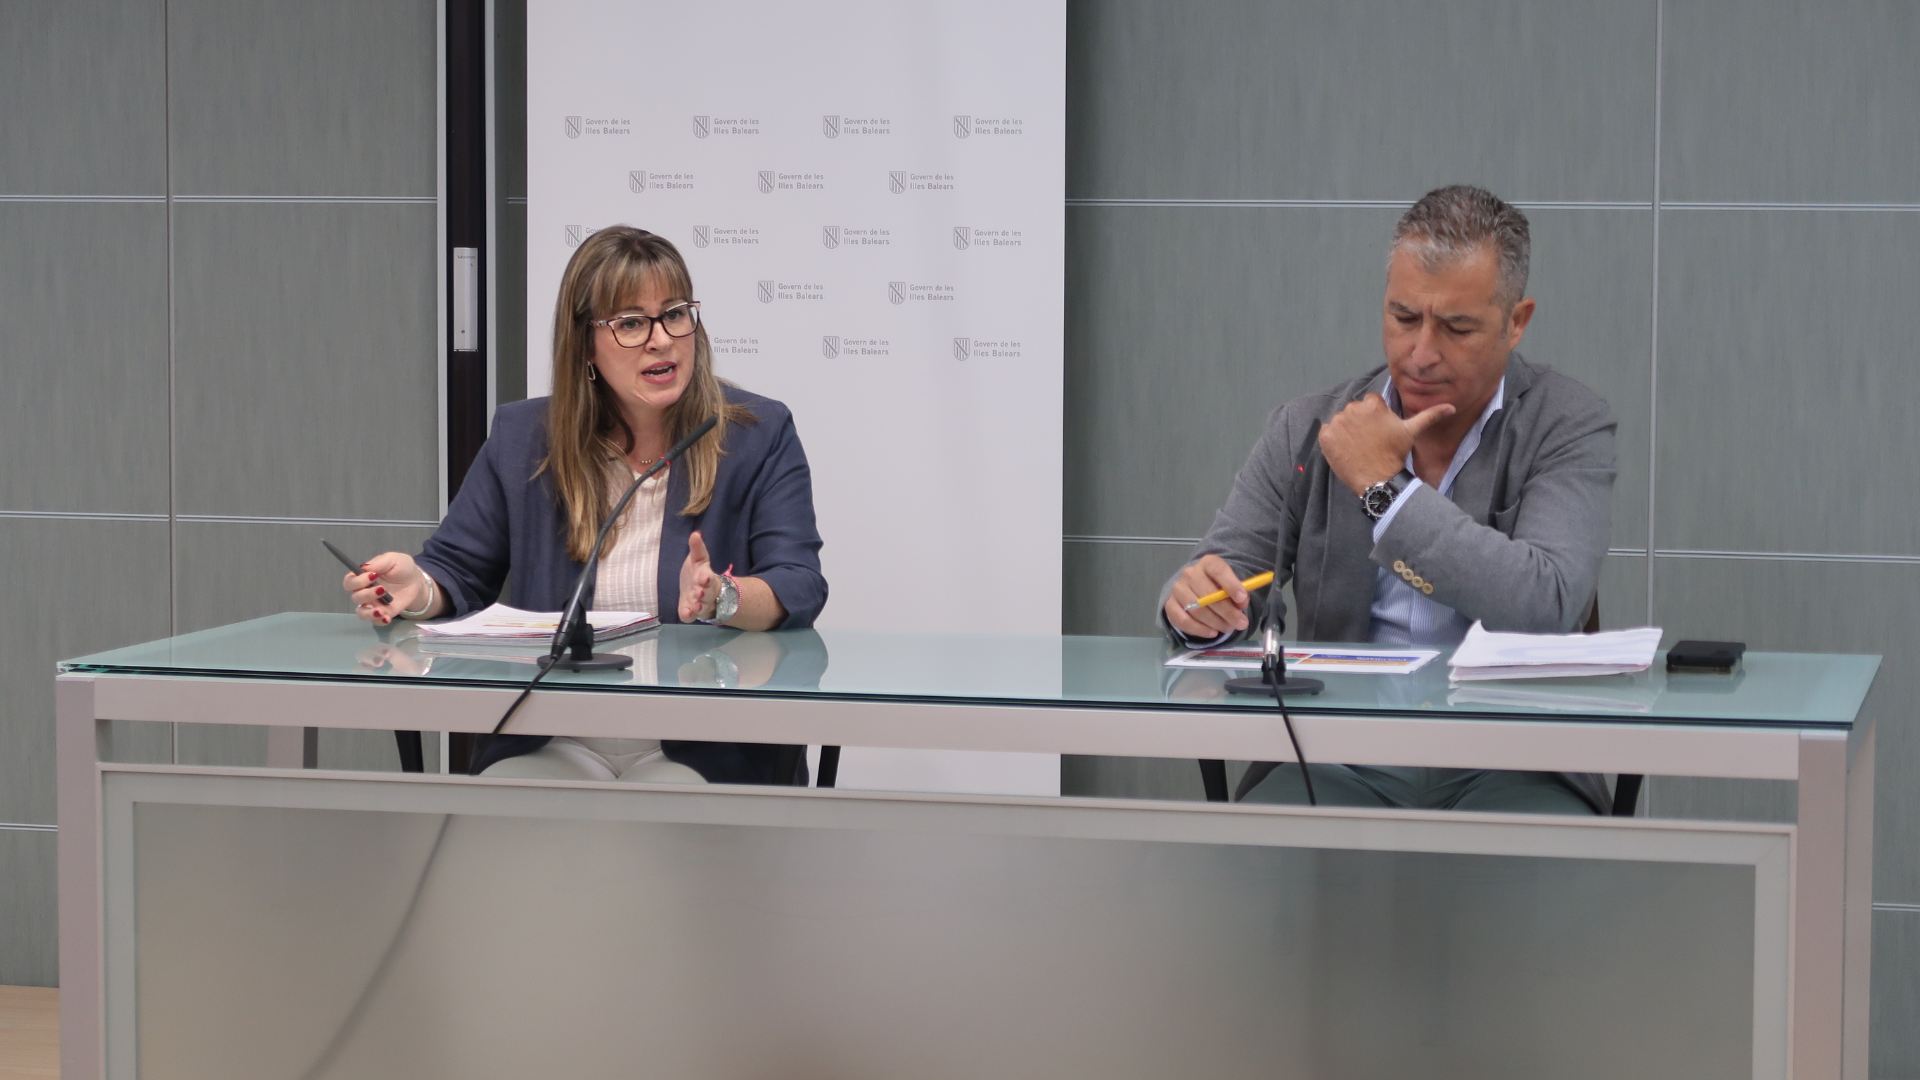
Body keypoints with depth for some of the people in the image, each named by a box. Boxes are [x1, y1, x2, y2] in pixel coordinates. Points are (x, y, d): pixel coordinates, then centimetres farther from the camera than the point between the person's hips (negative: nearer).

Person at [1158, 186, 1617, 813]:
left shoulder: (1572, 427, 0)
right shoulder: (1306, 431, 10)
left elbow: (1546, 607, -17)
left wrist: (1385, 485, -11)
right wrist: (1197, 602, -17)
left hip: (1508, 769, -2)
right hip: (1343, 767, 2)